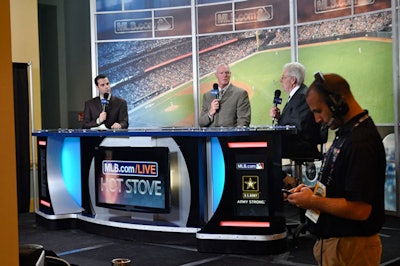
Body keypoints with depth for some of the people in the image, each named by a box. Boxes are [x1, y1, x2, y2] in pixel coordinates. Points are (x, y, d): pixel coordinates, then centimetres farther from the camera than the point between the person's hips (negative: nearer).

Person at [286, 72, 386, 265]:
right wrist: (314, 192, 5)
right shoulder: (346, 133, 9)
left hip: (349, 248, -9)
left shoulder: (360, 143, -24)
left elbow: (360, 209, -28)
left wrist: (312, 201, -17)